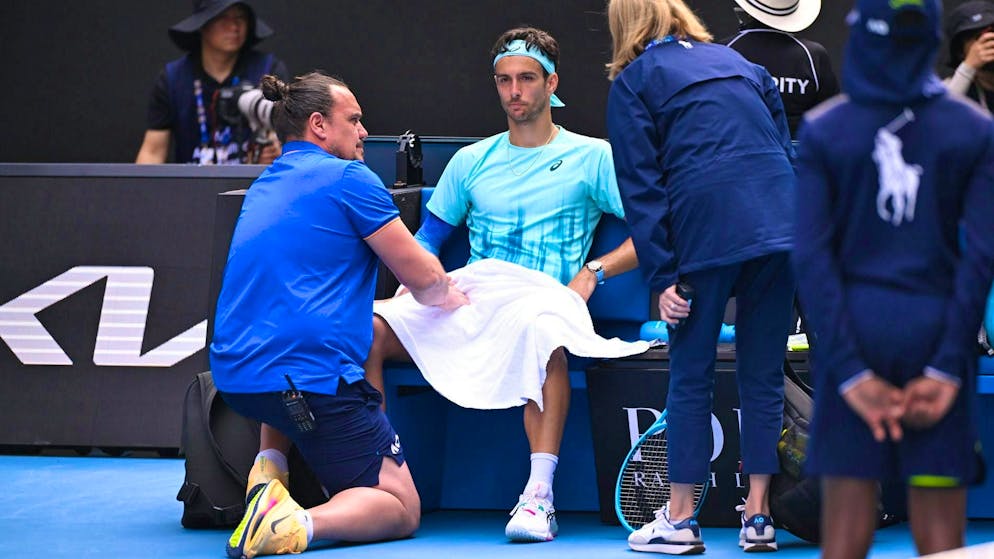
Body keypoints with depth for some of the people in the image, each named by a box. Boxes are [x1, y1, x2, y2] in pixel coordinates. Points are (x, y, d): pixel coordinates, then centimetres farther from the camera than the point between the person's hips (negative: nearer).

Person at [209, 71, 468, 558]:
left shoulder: (264, 186, 22)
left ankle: (269, 464, 17)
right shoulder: (349, 178, -2)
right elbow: (423, 279, -2)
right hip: (310, 380, -8)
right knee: (401, 508, 0)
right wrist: (453, 299, 22)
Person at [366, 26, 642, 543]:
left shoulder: (592, 157, 12)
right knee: (367, 326, -23)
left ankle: (539, 496, -47)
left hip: (543, 300, -4)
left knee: (540, 328, -44)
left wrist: (593, 272, -9)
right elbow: (429, 238, 26)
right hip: (467, 301, 4)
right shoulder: (470, 161, 24)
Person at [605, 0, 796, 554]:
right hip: (779, 223, 4)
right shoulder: (737, 62, 24)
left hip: (707, 231, -4)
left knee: (691, 376, 6)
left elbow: (641, 187, 1)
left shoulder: (632, 82, 9)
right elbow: (786, 146, 23)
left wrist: (663, 277, -2)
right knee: (764, 374, 8)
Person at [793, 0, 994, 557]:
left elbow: (812, 255, -8)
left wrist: (852, 373, -8)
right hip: (936, 333, 0)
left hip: (855, 327, 0)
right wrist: (947, 369, -7)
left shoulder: (823, 130, -2)